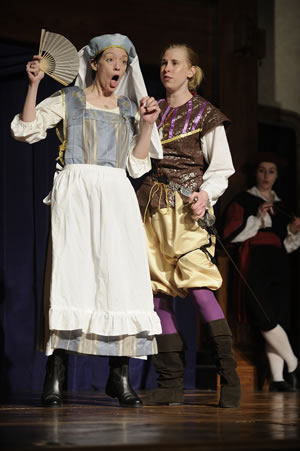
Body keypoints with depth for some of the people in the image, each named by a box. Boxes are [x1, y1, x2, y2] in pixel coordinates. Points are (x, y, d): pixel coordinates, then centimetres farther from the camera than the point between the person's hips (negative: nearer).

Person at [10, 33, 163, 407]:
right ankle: (54, 376, -11)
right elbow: (25, 130, 2)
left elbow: (137, 166, 16)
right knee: (70, 272, -13)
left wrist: (147, 124, 6)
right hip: (75, 191, -3)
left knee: (121, 275, -8)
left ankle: (119, 376, -5)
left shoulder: (129, 108, 19)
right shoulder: (68, 100, 11)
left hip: (116, 195, 3)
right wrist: (33, 85, -6)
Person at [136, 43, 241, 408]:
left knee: (197, 285, -18)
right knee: (158, 292, -1)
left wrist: (205, 195, -15)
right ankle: (171, 384, 3)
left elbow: (221, 169, 2)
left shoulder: (206, 114, 5)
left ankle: (230, 378, -13)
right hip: (151, 207, 5)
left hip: (186, 206, -5)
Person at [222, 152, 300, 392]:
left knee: (278, 322, -5)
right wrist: (257, 220, -12)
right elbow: (230, 235, -5)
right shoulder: (243, 200, 6)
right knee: (266, 319, -19)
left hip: (279, 266, 5)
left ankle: (278, 378, -7)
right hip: (255, 264, -5)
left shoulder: (281, 206, 22)